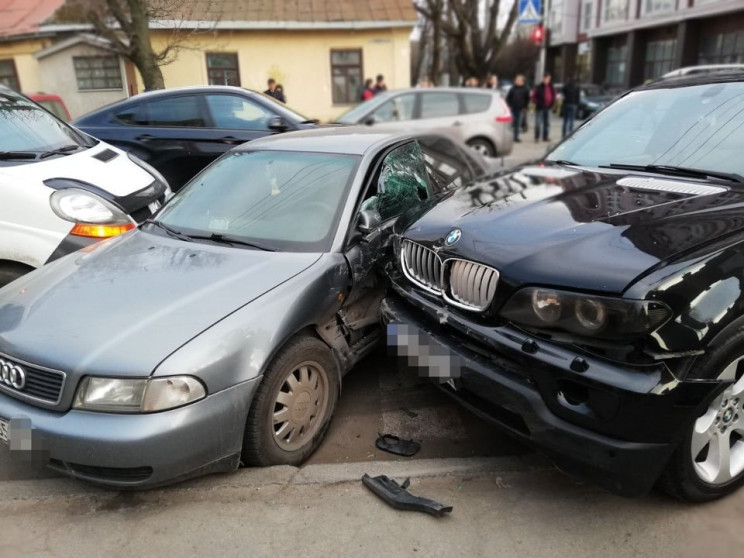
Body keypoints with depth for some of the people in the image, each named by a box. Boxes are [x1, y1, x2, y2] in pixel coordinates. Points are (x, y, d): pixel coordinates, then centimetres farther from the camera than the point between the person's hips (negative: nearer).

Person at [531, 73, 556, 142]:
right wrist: (538, 103, -13)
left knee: (547, 123, 9)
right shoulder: (539, 87, -7)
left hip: (547, 108, 6)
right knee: (538, 123, -8)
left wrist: (551, 103, 3)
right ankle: (537, 137, -3)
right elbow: (534, 97, -6)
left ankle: (545, 137, 17)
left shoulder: (551, 87, 9)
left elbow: (553, 96, 17)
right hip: (540, 108, -5)